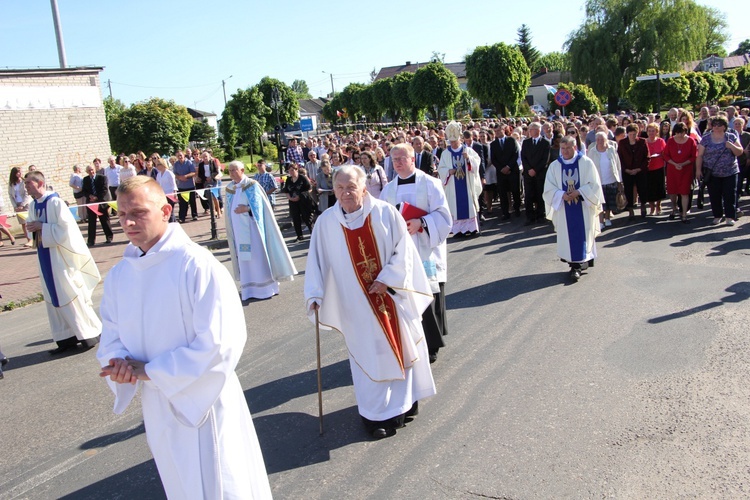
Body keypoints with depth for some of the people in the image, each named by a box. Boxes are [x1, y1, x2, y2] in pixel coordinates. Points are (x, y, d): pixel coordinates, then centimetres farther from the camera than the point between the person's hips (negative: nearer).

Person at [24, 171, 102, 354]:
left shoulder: (55, 202, -15)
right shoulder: (32, 205, 8)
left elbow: (66, 228, -18)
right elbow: (33, 224, 19)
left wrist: (41, 227, -18)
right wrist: (31, 226, -2)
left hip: (59, 255, -8)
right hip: (44, 255, 8)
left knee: (71, 294, -2)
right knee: (54, 297, 10)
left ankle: (90, 333, 11)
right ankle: (67, 338, 17)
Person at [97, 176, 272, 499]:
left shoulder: (196, 264, -20)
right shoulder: (119, 274, 2)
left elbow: (218, 342, -23)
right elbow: (111, 335, 10)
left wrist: (149, 371, -18)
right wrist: (120, 363, -13)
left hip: (202, 402, -6)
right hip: (156, 406, 6)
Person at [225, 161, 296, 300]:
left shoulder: (252, 185, -6)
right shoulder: (229, 189, 10)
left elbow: (258, 205, -9)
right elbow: (229, 210, 15)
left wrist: (246, 209, -25)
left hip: (252, 227, -5)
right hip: (239, 229, 5)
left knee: (258, 256, -3)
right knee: (244, 258, 7)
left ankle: (265, 287, 6)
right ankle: (250, 289, 14)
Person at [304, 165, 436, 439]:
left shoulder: (386, 213, -9)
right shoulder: (326, 222, -7)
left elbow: (403, 250, -6)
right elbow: (316, 260, -3)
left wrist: (386, 280, -15)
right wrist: (315, 295, -11)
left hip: (392, 296, 1)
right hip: (356, 303, 0)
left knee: (400, 347, 13)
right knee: (368, 355, 7)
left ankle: (404, 400, 34)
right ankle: (377, 413, 21)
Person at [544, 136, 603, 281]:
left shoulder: (586, 163, -2)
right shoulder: (554, 166, 4)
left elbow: (594, 185, -3)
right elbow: (549, 188, 1)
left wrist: (579, 192, -18)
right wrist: (562, 194, -17)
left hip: (583, 207, -2)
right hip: (564, 208, 2)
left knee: (582, 234, -3)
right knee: (568, 235, 2)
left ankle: (577, 265, 2)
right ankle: (583, 261, 13)